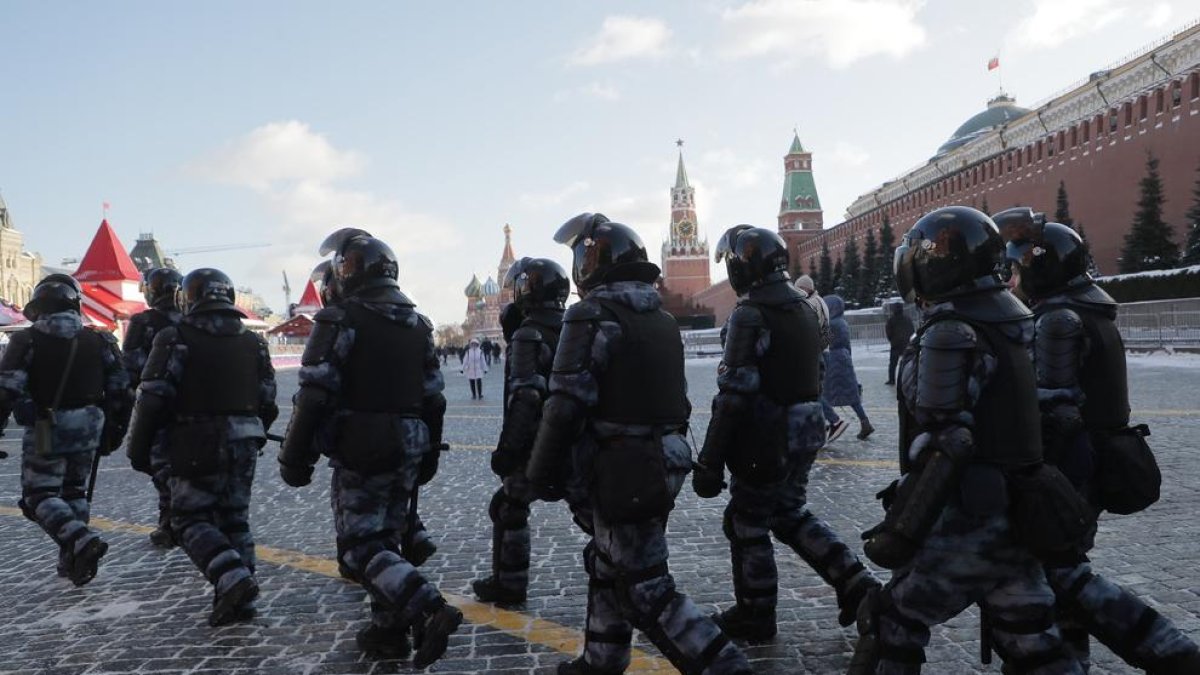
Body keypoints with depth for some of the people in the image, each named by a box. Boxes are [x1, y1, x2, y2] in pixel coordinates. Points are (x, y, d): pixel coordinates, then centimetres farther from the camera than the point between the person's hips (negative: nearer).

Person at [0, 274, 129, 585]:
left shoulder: (27, 341, -8)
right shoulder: (98, 341, 3)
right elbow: (119, 390, 5)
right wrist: (114, 429, 14)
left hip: (46, 431, -4)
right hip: (89, 429, 4)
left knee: (39, 496, 4)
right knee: (76, 493, 17)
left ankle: (82, 540, -19)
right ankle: (72, 560, 18)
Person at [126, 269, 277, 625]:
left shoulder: (176, 339, -7)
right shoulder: (253, 342, 8)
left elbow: (152, 398, -10)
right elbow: (267, 401, 10)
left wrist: (139, 449, 0)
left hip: (196, 447, -5)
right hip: (244, 444, 5)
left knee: (190, 520, 5)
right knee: (235, 519, 13)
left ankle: (233, 578, -13)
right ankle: (240, 599, 14)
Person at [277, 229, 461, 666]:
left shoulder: (341, 320, -11)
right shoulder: (418, 324, 10)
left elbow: (315, 397, -15)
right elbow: (433, 399, 12)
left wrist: (295, 458, -8)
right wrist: (428, 455, 19)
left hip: (362, 451, -7)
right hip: (409, 447, 7)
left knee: (360, 546, -1)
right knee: (384, 538, 17)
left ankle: (432, 611, -16)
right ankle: (388, 629, 21)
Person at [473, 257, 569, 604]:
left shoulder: (528, 335, -14)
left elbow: (524, 396, -21)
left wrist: (507, 447, -19)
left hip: (536, 443, -7)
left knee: (509, 510, 8)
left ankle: (508, 584, 16)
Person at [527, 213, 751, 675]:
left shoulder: (594, 316, -15)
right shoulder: (661, 317, 12)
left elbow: (567, 405, -20)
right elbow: (675, 397, 17)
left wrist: (542, 473, -12)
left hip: (621, 473, -9)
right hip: (665, 460, 9)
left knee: (646, 588, -1)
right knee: (608, 566, 22)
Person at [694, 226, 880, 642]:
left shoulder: (751, 314, -18)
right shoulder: (804, 307, 9)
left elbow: (734, 394, -22)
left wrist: (711, 460, -19)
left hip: (767, 439, -8)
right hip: (807, 431, 8)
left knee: (747, 523, 8)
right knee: (791, 515, 23)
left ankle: (755, 616, 20)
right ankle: (856, 585, 18)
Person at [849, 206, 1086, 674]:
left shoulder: (951, 332, -18)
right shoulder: (1006, 323, 9)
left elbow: (944, 446, -23)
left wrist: (899, 531, -20)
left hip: (962, 519, -8)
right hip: (1014, 515, 8)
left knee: (890, 623, 7)